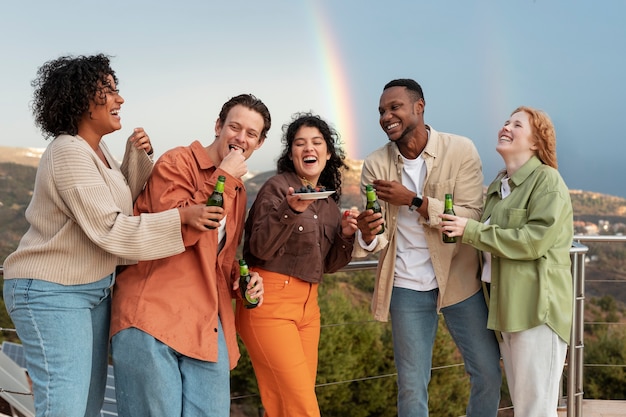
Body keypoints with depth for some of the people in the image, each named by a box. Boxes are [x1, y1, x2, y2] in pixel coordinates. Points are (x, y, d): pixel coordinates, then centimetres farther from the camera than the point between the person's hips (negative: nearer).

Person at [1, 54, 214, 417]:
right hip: (53, 293, -10)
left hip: (95, 288, 10)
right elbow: (110, 229, -24)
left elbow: (125, 198, 18)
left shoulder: (96, 148, 9)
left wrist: (139, 155, 1)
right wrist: (182, 217, -24)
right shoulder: (69, 155, -20)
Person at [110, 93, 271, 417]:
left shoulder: (238, 192, 22)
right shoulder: (177, 162, -1)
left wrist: (241, 278, 10)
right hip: (153, 317, -7)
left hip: (206, 327, 7)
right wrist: (224, 178, -11)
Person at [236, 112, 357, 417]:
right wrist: (290, 210, -28)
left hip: (308, 304, 7)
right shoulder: (278, 187, -7)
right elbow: (260, 249, -15)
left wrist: (346, 236, -1)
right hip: (270, 300, -7)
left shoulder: (329, 201, 13)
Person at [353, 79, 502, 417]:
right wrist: (368, 235, -27)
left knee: (488, 374, 8)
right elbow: (378, 235, -3)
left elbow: (471, 216, -15)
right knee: (411, 386, 9)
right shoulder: (375, 165, -3)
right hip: (406, 287, 1)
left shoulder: (460, 151, -8)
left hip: (460, 279, -1)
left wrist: (413, 200, -22)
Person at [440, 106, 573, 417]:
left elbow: (533, 240, -19)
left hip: (536, 307, -8)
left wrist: (470, 231, -18)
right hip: (505, 306, 8)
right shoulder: (498, 186, 16)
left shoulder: (547, 180, -7)